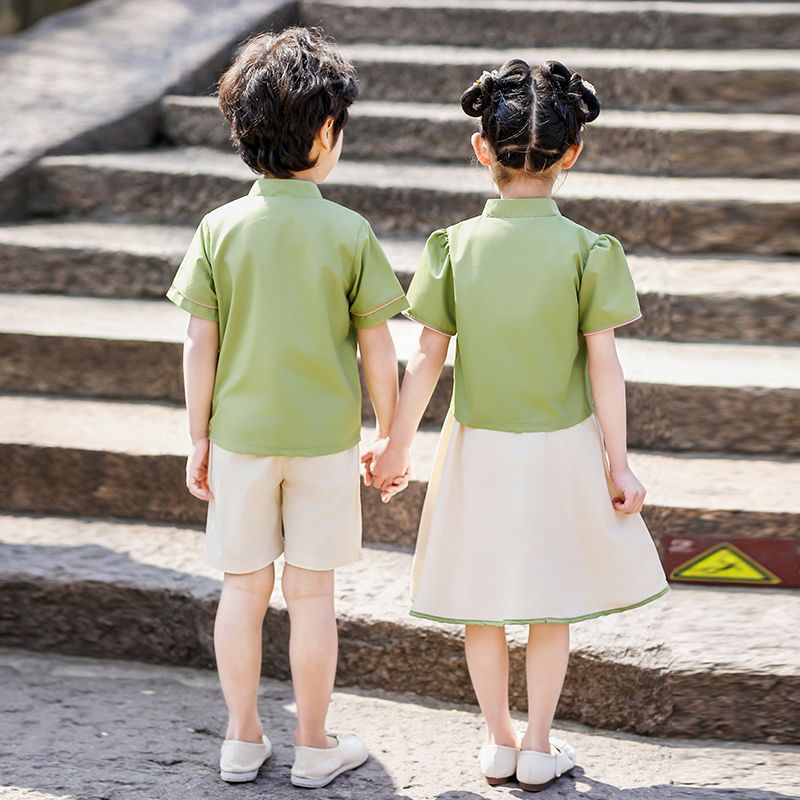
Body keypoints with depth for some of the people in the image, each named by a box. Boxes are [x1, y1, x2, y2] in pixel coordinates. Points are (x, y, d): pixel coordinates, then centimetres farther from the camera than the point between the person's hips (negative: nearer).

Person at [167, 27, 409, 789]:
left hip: (240, 437, 2)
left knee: (243, 588, 12)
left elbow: (200, 345, -5)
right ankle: (313, 746, 19)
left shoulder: (220, 229, -7)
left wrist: (199, 439, 5)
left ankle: (243, 740, 23)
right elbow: (377, 349, -7)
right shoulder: (348, 233, -11)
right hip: (324, 439, -1)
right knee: (310, 592, 8)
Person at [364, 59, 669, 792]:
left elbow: (427, 357, -6)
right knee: (551, 605, 14)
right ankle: (538, 750, 21)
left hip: (478, 448, 1)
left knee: (483, 603, 15)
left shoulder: (456, 246, -8)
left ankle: (498, 744, 25)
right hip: (561, 452, -1)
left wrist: (397, 444, 4)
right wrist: (618, 463, -3)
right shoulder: (587, 251, -12)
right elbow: (604, 367, -10)